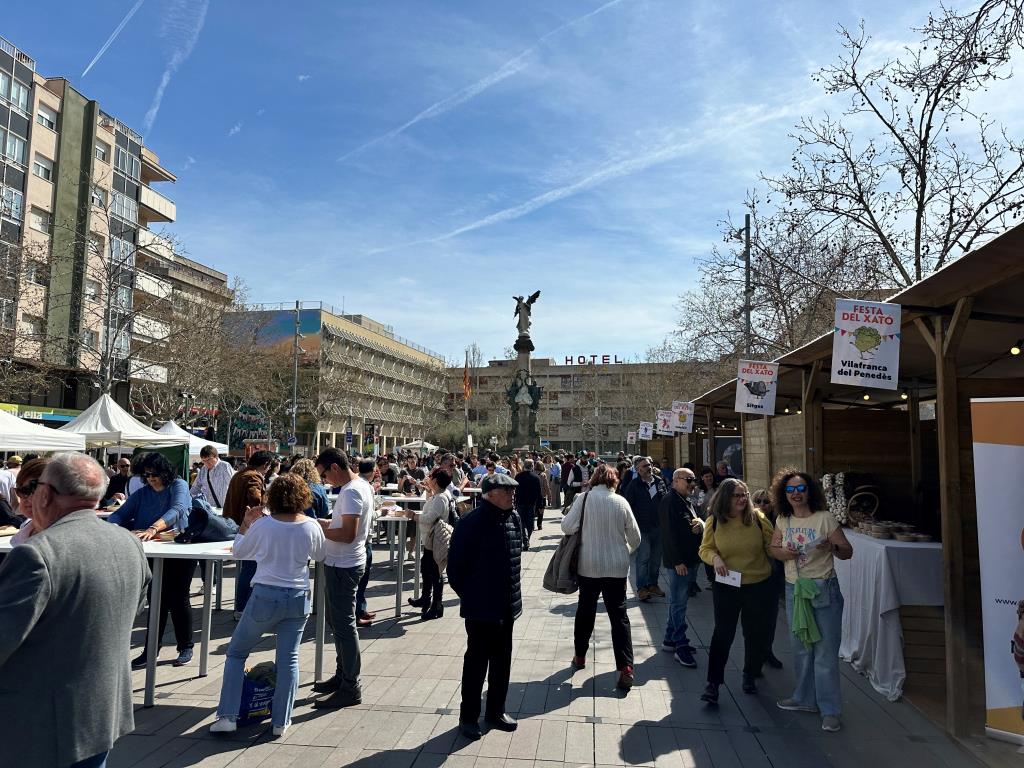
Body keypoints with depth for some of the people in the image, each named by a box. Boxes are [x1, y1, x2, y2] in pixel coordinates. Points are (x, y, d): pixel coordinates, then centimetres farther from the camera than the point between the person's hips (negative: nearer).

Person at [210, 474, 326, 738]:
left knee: (236, 653, 16)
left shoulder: (263, 525, -11)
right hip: (298, 597, 2)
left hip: (265, 596, -2)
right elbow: (320, 556, 12)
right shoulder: (311, 526, -7)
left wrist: (245, 524, 14)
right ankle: (281, 722, 15)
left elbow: (238, 552, 6)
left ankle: (227, 716, 14)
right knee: (288, 659, 11)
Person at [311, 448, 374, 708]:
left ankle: (351, 689, 8)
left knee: (344, 625, -2)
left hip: (343, 566, -11)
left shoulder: (351, 492, -21)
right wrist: (322, 522, 9)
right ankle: (342, 676, 33)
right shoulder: (360, 485, 10)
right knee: (339, 621, 20)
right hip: (342, 563, 11)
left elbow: (348, 534, -26)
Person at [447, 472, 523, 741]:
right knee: (477, 661, 6)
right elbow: (455, 566, -14)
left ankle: (495, 711, 33)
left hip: (507, 605, 7)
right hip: (481, 607, -7)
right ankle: (468, 717, 22)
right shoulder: (471, 523, -19)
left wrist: (511, 593, 13)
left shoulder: (514, 520, 3)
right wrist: (469, 596, -5)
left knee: (501, 660, 17)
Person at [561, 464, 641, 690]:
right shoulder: (621, 502, -5)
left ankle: (580, 655, 32)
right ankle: (625, 668, -1)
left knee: (585, 610, 18)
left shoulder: (584, 498, -10)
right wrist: (627, 551, 21)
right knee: (619, 616, 6)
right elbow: (635, 537, 1)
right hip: (617, 566, 0)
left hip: (588, 566, 0)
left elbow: (567, 526, -13)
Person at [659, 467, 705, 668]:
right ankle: (681, 647, 1)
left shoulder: (687, 501, 16)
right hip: (677, 562, -9)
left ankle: (670, 640, 25)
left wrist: (700, 525, 0)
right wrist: (678, 561, -21)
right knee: (678, 604, -4)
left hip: (690, 560, 9)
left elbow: (695, 523, 25)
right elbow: (670, 533, -20)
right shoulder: (669, 501, -14)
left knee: (678, 602, 15)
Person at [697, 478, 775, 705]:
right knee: (723, 633, 4)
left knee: (756, 634, 15)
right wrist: (715, 558, -19)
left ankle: (750, 676, 38)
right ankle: (713, 683, 12)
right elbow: (705, 549, 1)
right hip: (726, 586, -1)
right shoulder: (714, 521, -7)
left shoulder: (758, 518, -8)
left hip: (758, 586, 1)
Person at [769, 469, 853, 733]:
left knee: (825, 650, -2)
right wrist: (784, 553, -8)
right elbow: (773, 548, 14)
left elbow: (847, 552, -8)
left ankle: (830, 710, 9)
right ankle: (805, 699, 32)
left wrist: (832, 547, -29)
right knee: (800, 649, 17)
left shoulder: (825, 518, -10)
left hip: (824, 590, -5)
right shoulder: (783, 520, 4)